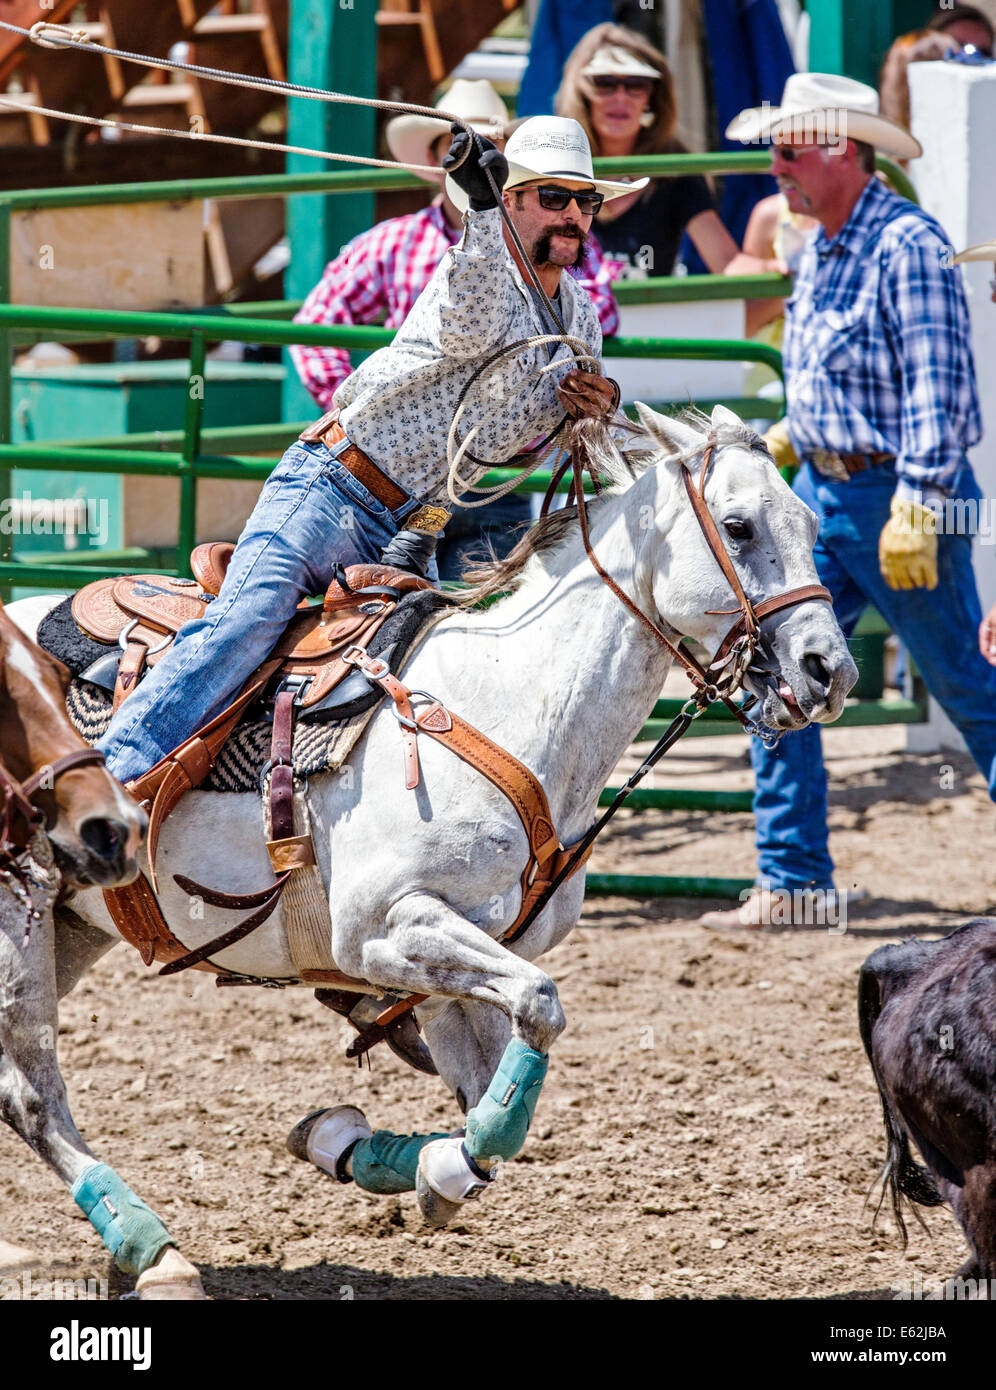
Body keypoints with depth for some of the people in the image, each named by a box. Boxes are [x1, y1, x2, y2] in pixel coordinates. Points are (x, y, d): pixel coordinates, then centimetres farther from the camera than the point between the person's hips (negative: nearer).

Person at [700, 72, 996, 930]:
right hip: (820, 489, 9)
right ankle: (791, 881, 8)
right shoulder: (819, 251, 11)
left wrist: (916, 507, -25)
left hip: (892, 494, -9)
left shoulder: (908, 246, -17)